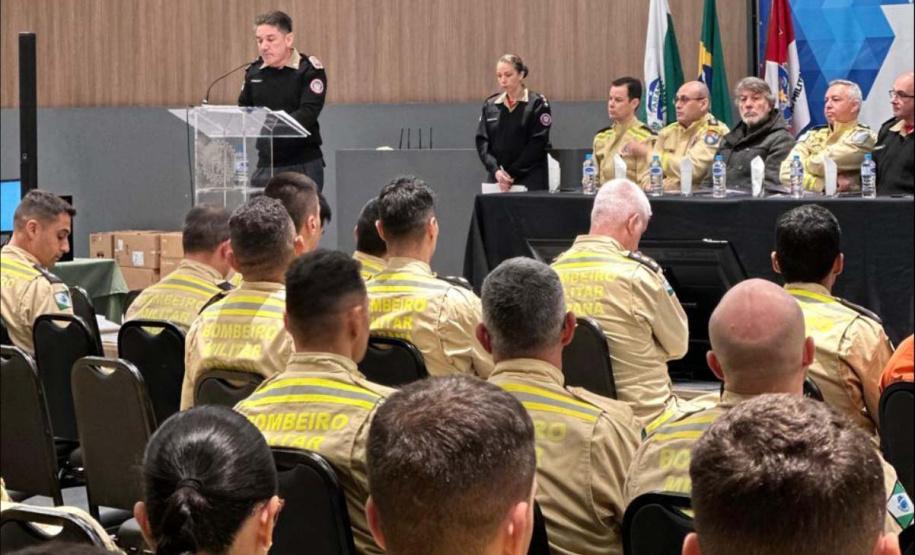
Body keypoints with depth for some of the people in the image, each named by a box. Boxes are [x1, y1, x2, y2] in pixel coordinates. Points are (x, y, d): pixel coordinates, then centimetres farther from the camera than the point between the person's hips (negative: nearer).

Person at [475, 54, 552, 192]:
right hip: (497, 180, 3)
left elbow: (537, 144, -7)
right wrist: (495, 170, -11)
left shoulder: (537, 103, -1)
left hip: (529, 181, -3)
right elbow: (482, 141, 5)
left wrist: (512, 174, -12)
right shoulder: (490, 105, 11)